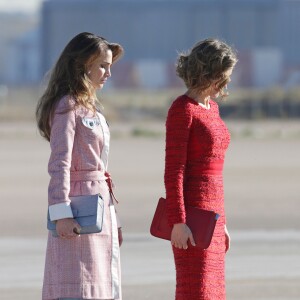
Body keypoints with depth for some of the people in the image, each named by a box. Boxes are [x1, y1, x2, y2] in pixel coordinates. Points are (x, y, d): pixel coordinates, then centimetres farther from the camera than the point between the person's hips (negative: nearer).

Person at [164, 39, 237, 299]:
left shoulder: (210, 108, 15)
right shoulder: (182, 109, -13)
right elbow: (173, 171, -16)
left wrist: (220, 221, 19)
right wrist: (178, 223, -21)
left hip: (210, 210, 9)